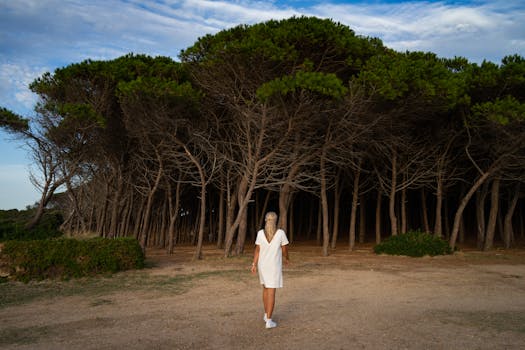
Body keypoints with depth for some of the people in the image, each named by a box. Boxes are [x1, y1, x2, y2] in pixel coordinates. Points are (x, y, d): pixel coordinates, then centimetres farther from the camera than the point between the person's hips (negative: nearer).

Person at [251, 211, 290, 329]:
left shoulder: (260, 233, -7)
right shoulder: (281, 233, -13)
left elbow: (257, 250, -7)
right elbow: (284, 250, -5)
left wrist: (254, 265, -5)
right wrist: (287, 258, 15)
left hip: (262, 265, 4)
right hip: (274, 266, -3)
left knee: (266, 288, 22)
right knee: (271, 292, 0)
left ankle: (266, 314, 30)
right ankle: (269, 321, -1)